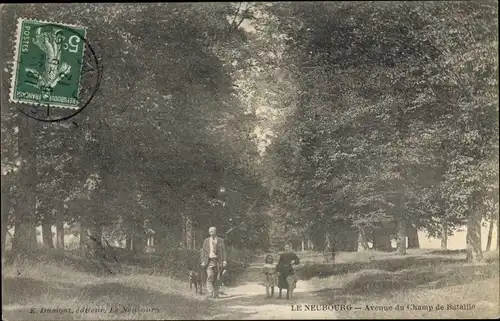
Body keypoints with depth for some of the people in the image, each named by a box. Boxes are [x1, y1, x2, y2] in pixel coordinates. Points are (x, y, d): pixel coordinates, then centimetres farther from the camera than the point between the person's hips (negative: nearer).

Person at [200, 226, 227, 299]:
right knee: (210, 276, -15)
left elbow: (223, 251, 5)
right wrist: (203, 262, 1)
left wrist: (224, 261, -5)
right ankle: (210, 293, -18)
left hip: (217, 260, 0)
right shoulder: (206, 241, 10)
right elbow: (203, 251, 9)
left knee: (216, 278, 3)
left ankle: (216, 294, 11)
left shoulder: (220, 240, 7)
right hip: (209, 260, 0)